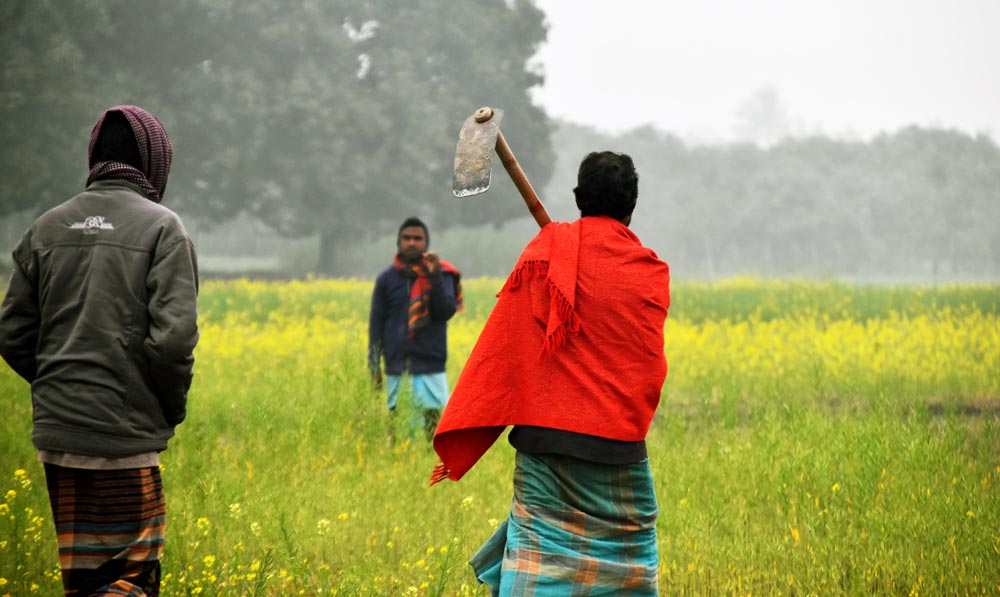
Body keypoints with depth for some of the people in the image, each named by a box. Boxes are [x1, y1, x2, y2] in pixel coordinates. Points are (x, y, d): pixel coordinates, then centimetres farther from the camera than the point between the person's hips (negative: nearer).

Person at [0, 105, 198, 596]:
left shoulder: (46, 229, 9)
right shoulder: (161, 228, -6)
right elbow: (172, 337, -14)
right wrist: (173, 409, 2)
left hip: (56, 433, 5)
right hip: (125, 435, -5)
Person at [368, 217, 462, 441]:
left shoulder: (441, 275, 4)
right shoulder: (387, 279, 7)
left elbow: (446, 312, -8)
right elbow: (376, 322, 8)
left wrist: (434, 277, -18)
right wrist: (374, 366, 3)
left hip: (431, 366, -1)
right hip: (397, 369, 1)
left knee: (436, 421, -6)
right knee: (398, 425, 1)